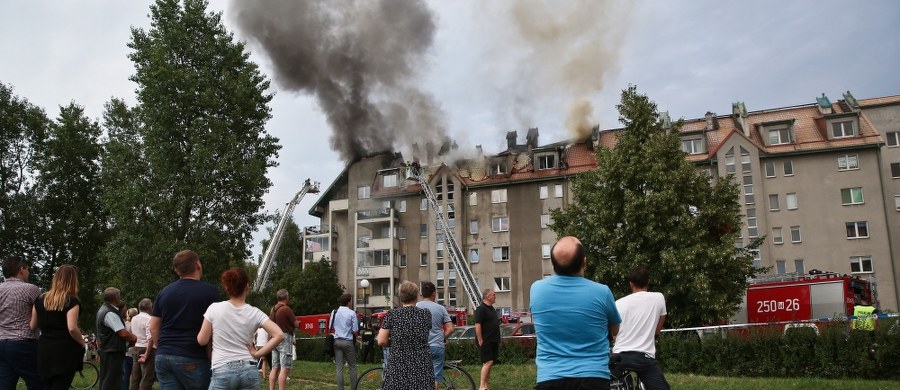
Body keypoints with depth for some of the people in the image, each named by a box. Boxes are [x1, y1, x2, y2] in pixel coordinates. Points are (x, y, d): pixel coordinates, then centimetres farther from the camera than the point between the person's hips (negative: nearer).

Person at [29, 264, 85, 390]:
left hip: (44, 350, 6)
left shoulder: (40, 299, 7)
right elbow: (72, 328, -21)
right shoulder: (72, 301, -11)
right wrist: (82, 343, -6)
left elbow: (32, 326, 10)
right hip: (66, 351, -6)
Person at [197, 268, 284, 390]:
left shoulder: (214, 309, -4)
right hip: (248, 370, 2)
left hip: (222, 371, -2)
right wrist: (258, 354, -2)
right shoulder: (254, 313, 0)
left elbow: (202, 340, 2)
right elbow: (279, 335, -9)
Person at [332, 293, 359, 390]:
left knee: (339, 367, 5)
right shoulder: (352, 313, -10)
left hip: (337, 341, 4)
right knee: (352, 367, 7)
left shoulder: (334, 312, 3)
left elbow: (331, 327, 12)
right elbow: (355, 330, -9)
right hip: (348, 342, -4)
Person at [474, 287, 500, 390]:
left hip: (493, 341, 9)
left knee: (489, 363, 10)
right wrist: (480, 341, -20)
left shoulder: (491, 308, 16)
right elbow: (477, 325, -18)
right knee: (488, 362, -13)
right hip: (485, 341, -9)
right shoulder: (481, 309, -13)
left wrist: (497, 340, 20)